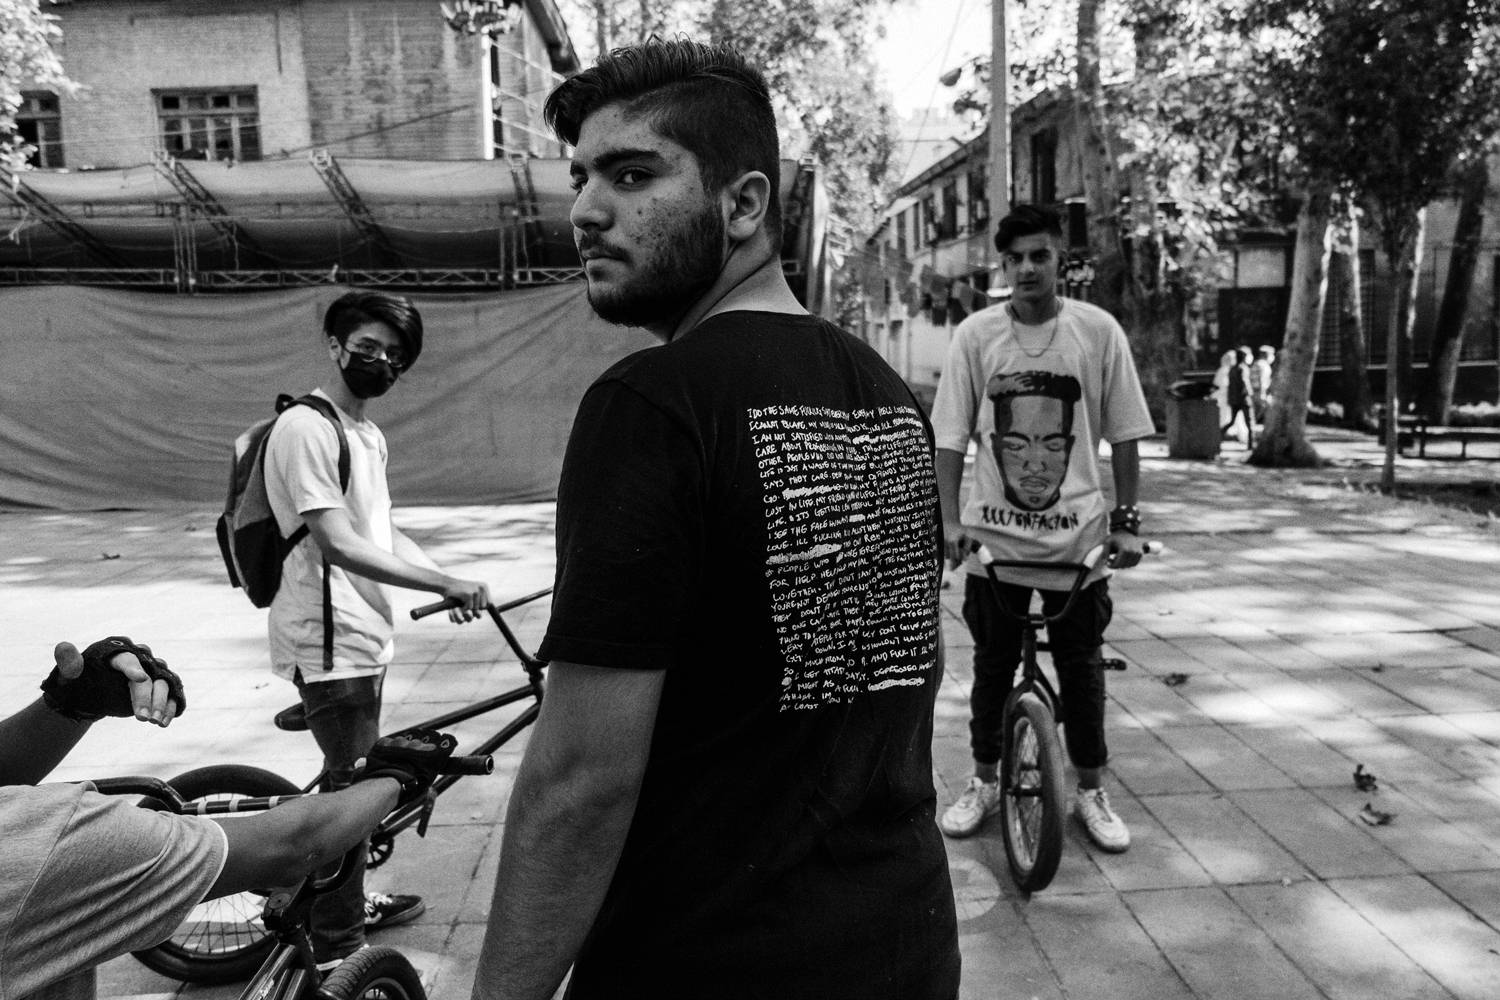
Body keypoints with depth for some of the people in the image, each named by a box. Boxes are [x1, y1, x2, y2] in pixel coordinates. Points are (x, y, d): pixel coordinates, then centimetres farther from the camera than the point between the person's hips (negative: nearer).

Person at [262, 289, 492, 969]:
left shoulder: (369, 435, 14)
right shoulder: (305, 428, -17)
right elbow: (338, 544, -25)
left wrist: (445, 579, 2)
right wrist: (442, 583, -29)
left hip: (363, 634, 10)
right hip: (328, 641, -10)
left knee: (359, 782, 21)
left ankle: (351, 904, 38)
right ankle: (336, 950, 12)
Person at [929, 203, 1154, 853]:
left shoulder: (1097, 330, -4)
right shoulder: (975, 335, -4)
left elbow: (1124, 436, 1)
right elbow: (951, 437, -2)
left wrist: (1126, 521, -1)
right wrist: (950, 519, -10)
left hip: (1076, 533, 0)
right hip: (994, 535, 0)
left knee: (1080, 665, 10)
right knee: (992, 663, 12)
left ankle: (1090, 792, 28)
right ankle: (984, 782, 30)